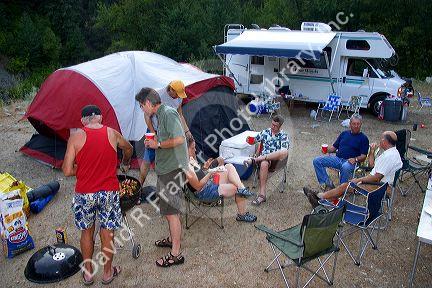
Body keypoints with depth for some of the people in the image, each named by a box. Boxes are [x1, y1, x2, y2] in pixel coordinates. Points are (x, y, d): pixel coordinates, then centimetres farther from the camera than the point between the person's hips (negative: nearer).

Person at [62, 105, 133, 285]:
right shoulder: (112, 134, -2)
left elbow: (67, 171, -11)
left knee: (86, 232, 19)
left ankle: (88, 272, 34)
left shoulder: (76, 136, -9)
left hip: (84, 194, 0)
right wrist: (125, 164, 40)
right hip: (109, 192, 1)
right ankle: (108, 272, 32)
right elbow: (128, 148, 20)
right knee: (107, 233, 15)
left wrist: (82, 170, 10)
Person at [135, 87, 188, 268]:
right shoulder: (160, 115, 14)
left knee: (171, 212, -4)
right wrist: (154, 142, 7)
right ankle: (172, 239, 41)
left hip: (173, 169, -10)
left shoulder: (168, 113, -17)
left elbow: (178, 139, -27)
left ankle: (176, 254, 6)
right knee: (169, 209, 23)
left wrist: (158, 144, -16)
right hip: (165, 169, 10)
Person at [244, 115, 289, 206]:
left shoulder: (283, 136, 4)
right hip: (263, 158, 1)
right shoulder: (265, 132, 14)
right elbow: (254, 141, 23)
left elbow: (283, 152, -12)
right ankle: (262, 194, -41)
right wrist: (249, 140, -2)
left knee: (284, 152, -38)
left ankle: (254, 160, -38)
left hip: (275, 160, -1)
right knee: (264, 164, -39)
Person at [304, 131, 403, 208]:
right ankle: (320, 200, 1)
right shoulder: (391, 152, 11)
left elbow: (377, 178, -26)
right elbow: (372, 165, 19)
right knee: (345, 186, 2)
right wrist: (372, 151, 10)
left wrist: (359, 179, -16)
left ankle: (319, 196, 2)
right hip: (377, 182, 10)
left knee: (344, 186, -9)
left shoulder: (389, 156, -24)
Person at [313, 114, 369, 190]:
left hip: (349, 161, -5)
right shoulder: (344, 133, 20)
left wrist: (355, 159, -24)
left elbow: (363, 156, -2)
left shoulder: (363, 138, 5)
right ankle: (327, 183, -13)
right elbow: (334, 147, 20)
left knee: (345, 167, -42)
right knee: (317, 160, -13)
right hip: (337, 158, 6)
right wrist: (327, 149, -2)